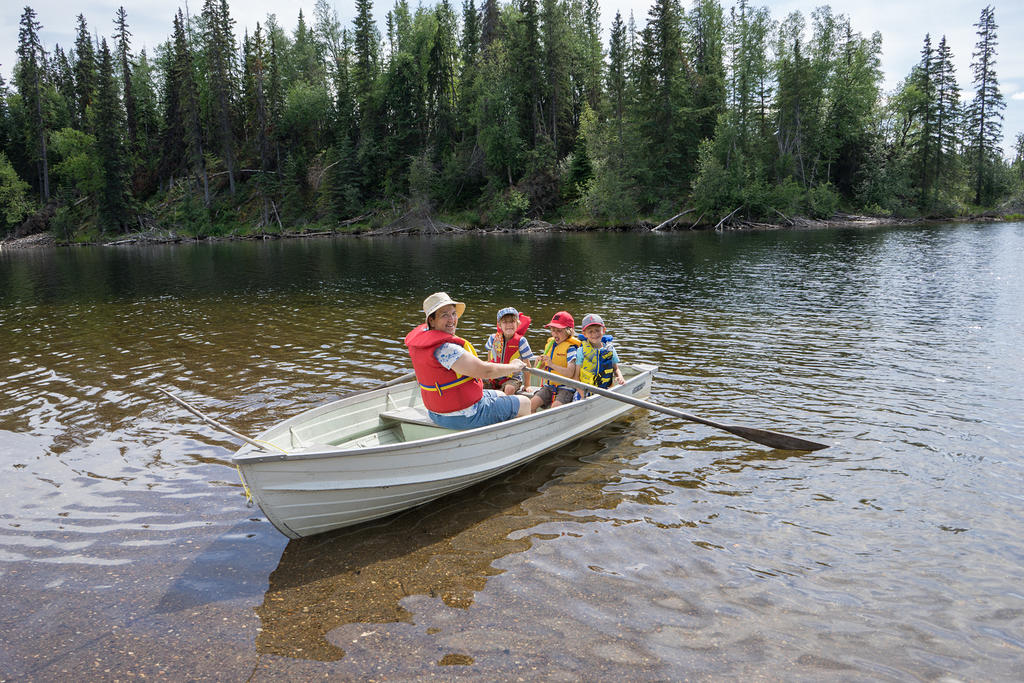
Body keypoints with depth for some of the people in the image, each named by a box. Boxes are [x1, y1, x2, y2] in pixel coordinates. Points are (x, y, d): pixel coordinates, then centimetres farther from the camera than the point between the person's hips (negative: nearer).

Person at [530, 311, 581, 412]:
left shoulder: (570, 348, -9)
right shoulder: (549, 344, 11)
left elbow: (570, 373, -20)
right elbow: (540, 366, 20)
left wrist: (552, 364, -25)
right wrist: (540, 362, -3)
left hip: (565, 388, -6)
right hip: (549, 385, 6)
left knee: (555, 407, -29)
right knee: (531, 403, -13)